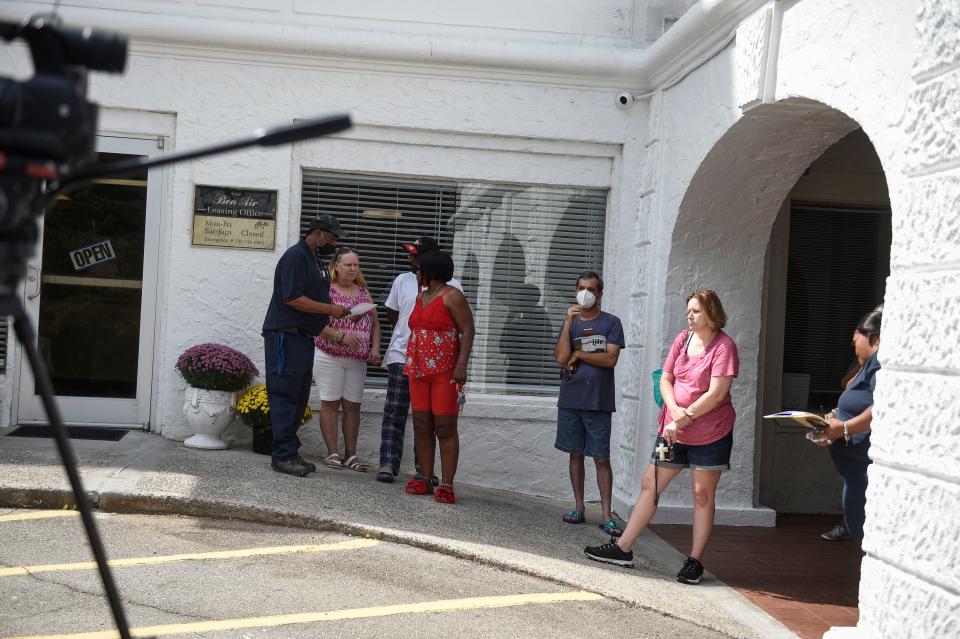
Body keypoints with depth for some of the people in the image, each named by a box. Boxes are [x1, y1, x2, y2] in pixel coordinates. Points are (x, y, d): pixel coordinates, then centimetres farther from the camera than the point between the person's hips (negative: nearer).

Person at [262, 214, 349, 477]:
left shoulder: (313, 259, 20)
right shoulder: (296, 256, -11)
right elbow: (292, 298, -20)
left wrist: (337, 312, 8)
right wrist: (330, 309, -16)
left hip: (303, 337, 10)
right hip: (285, 336, -10)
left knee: (298, 398, 10)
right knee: (285, 397, -7)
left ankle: (289, 453, 15)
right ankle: (284, 455, -5)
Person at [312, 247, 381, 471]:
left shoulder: (363, 292, 14)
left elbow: (375, 323, 14)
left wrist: (375, 348, -1)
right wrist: (341, 337, -19)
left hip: (358, 359, 5)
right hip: (330, 356, -5)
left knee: (353, 405, 6)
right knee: (330, 403, -1)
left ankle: (351, 455, 11)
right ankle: (332, 453, 4)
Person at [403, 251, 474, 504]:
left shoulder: (452, 296, -5)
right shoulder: (420, 296, 19)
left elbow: (468, 330, -11)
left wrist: (462, 364, -20)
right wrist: (408, 367, 20)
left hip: (445, 371, -8)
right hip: (419, 369, 8)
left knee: (445, 427, -8)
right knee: (422, 426, 5)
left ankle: (447, 485, -6)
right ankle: (424, 480, 11)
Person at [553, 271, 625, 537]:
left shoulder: (611, 323, 1)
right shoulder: (569, 322, 9)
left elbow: (610, 359, -11)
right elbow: (561, 357, -7)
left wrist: (578, 354, -6)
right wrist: (568, 322, -12)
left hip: (598, 402, -3)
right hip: (570, 400, 3)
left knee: (601, 458, -2)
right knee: (576, 454, 9)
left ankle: (606, 516, 0)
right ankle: (578, 507, 19)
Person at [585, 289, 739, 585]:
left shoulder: (724, 346, -11)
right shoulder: (682, 339, 7)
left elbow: (717, 393, -19)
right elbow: (665, 379, 6)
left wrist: (685, 417, -18)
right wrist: (675, 411, -11)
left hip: (711, 433, -6)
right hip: (674, 430, 6)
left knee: (703, 494, 3)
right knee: (650, 485, 7)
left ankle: (695, 561, 12)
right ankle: (622, 549, 14)